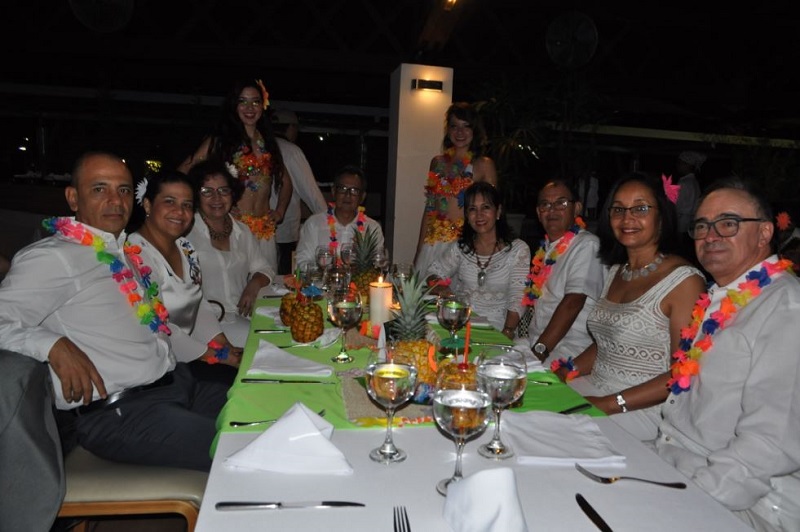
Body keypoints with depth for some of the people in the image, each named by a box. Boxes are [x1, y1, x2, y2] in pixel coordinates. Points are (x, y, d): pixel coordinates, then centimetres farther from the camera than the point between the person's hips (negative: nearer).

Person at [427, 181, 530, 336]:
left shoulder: (518, 250, -1)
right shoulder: (459, 247, 9)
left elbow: (517, 300, -7)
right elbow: (433, 276, 14)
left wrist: (506, 334, -22)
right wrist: (442, 290, -9)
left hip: (497, 330, -3)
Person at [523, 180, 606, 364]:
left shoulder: (587, 245, -8)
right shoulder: (546, 247, 15)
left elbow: (572, 304, -16)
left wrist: (540, 350, -18)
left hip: (569, 352, -7)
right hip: (536, 344, 7)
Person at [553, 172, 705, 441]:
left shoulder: (684, 279, -11)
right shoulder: (615, 272, 13)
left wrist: (610, 404, -21)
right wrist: (566, 371, 2)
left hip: (643, 409, -7)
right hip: (593, 388, 7)